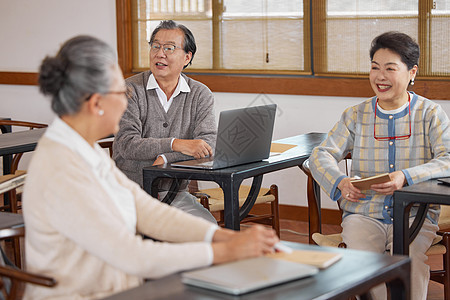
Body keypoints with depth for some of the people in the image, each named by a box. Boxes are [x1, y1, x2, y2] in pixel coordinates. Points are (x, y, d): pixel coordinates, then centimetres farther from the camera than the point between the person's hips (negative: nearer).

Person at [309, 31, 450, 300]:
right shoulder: (356, 116, 10)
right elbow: (321, 155, 5)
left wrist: (406, 177, -27)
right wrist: (340, 182, -17)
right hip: (363, 214, 2)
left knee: (409, 261, -31)